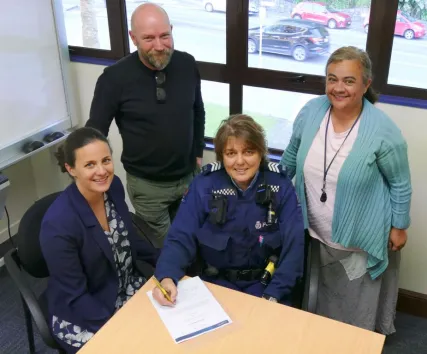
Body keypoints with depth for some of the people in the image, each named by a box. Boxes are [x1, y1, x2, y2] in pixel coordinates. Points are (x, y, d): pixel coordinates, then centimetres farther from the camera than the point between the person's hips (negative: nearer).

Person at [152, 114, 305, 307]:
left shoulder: (280, 186, -8)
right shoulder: (204, 185, -9)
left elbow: (293, 246, -11)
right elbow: (180, 238, -13)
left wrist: (273, 295, -21)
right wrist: (167, 277, -32)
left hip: (266, 284, 0)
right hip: (217, 283, 0)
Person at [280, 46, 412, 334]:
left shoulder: (383, 130, -23)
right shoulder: (310, 112, -12)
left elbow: (400, 183, -9)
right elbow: (292, 157, 5)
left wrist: (399, 227, -3)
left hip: (360, 239, -3)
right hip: (315, 232, 4)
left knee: (358, 308, 19)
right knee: (324, 296, 27)